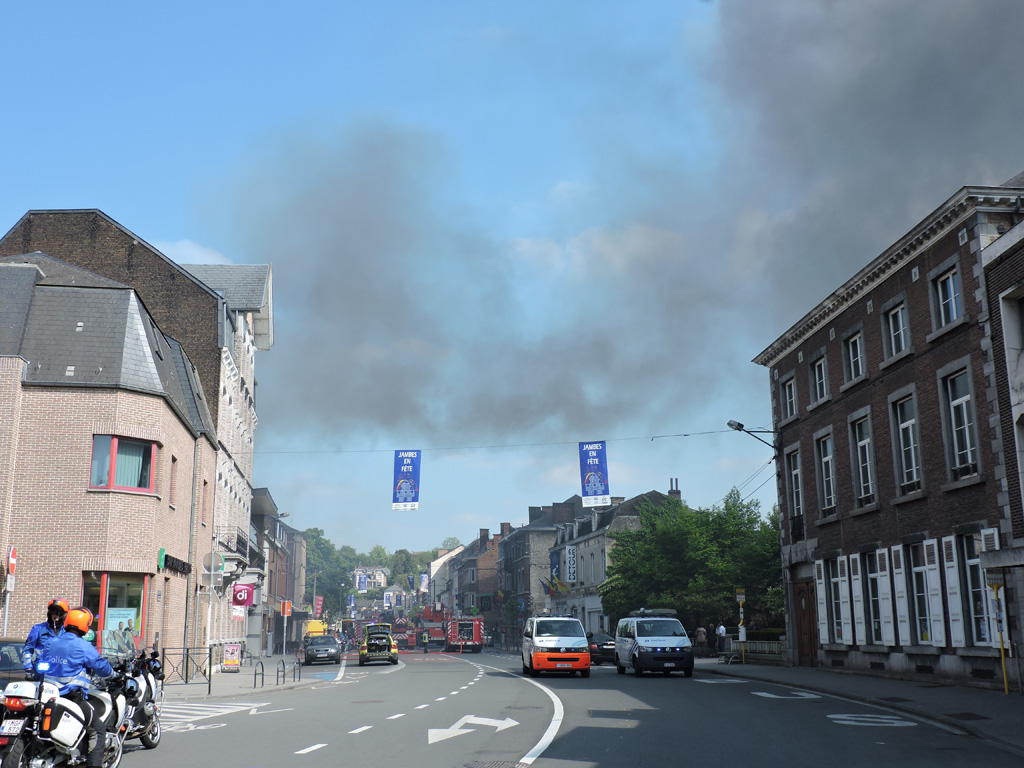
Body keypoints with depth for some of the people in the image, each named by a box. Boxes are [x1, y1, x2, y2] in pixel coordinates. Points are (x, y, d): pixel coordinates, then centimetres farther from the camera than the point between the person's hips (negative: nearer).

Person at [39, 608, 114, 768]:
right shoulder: (83, 647, -8)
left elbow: (40, 666, 25)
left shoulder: (51, 643, 12)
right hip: (73, 697, -7)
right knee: (99, 726, 2)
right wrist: (112, 674, 20)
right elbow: (101, 666, -1)